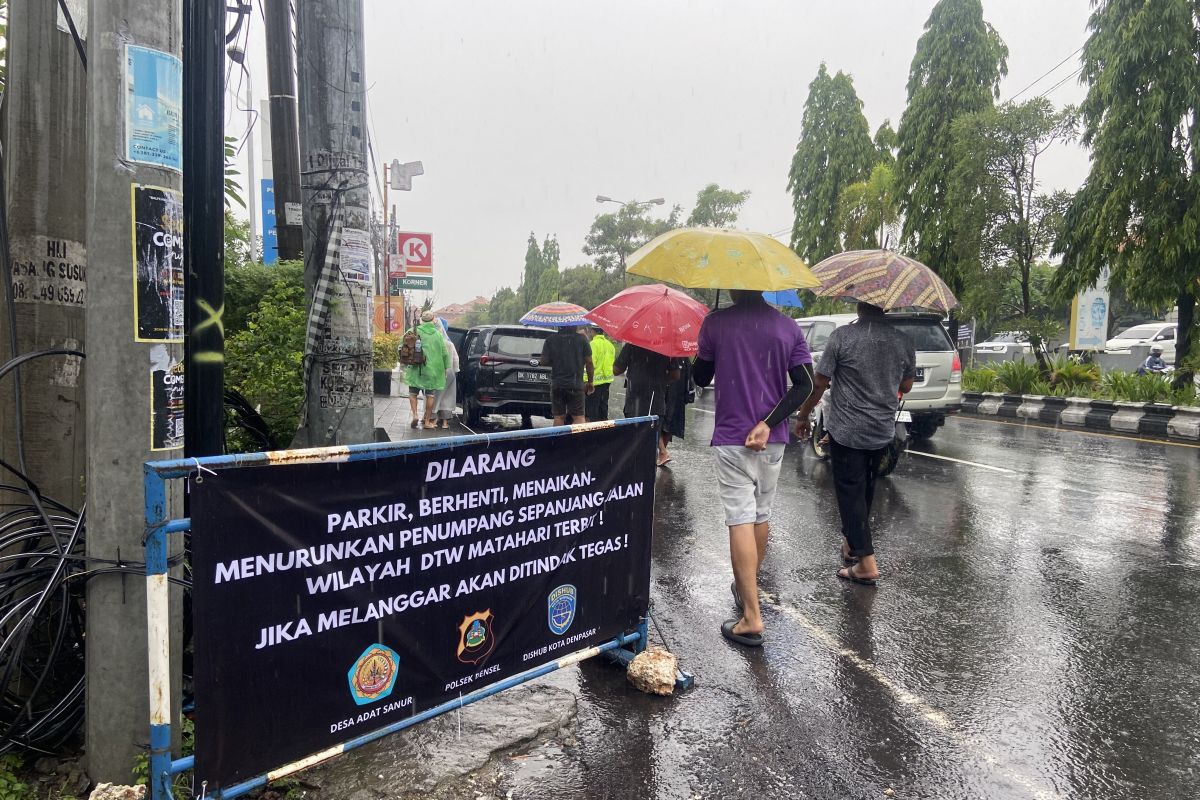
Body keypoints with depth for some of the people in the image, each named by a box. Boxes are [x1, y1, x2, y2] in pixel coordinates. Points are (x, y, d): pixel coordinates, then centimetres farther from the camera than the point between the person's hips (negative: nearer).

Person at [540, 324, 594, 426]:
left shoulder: (551, 339, -3)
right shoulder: (582, 338, -6)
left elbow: (544, 361, -2)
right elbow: (589, 362, -3)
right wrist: (590, 381, 9)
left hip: (557, 384, 1)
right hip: (576, 384, -1)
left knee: (558, 416, 9)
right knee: (579, 416, 2)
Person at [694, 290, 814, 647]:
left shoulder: (715, 323, -6)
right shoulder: (789, 328, 3)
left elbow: (700, 378, 3)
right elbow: (805, 384, -5)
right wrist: (767, 423, -11)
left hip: (730, 438, -4)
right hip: (772, 440, 4)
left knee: (740, 520, -5)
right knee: (761, 514, 19)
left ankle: (752, 617, -9)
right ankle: (746, 588, 36)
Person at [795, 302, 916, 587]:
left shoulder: (842, 337, -14)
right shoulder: (903, 341, -1)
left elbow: (819, 384, -11)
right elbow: (906, 387, 12)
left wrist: (803, 416, 3)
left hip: (846, 430, -5)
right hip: (883, 430, 5)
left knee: (850, 492, 1)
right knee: (865, 489, 20)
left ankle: (867, 562, -3)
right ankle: (852, 544, 35)